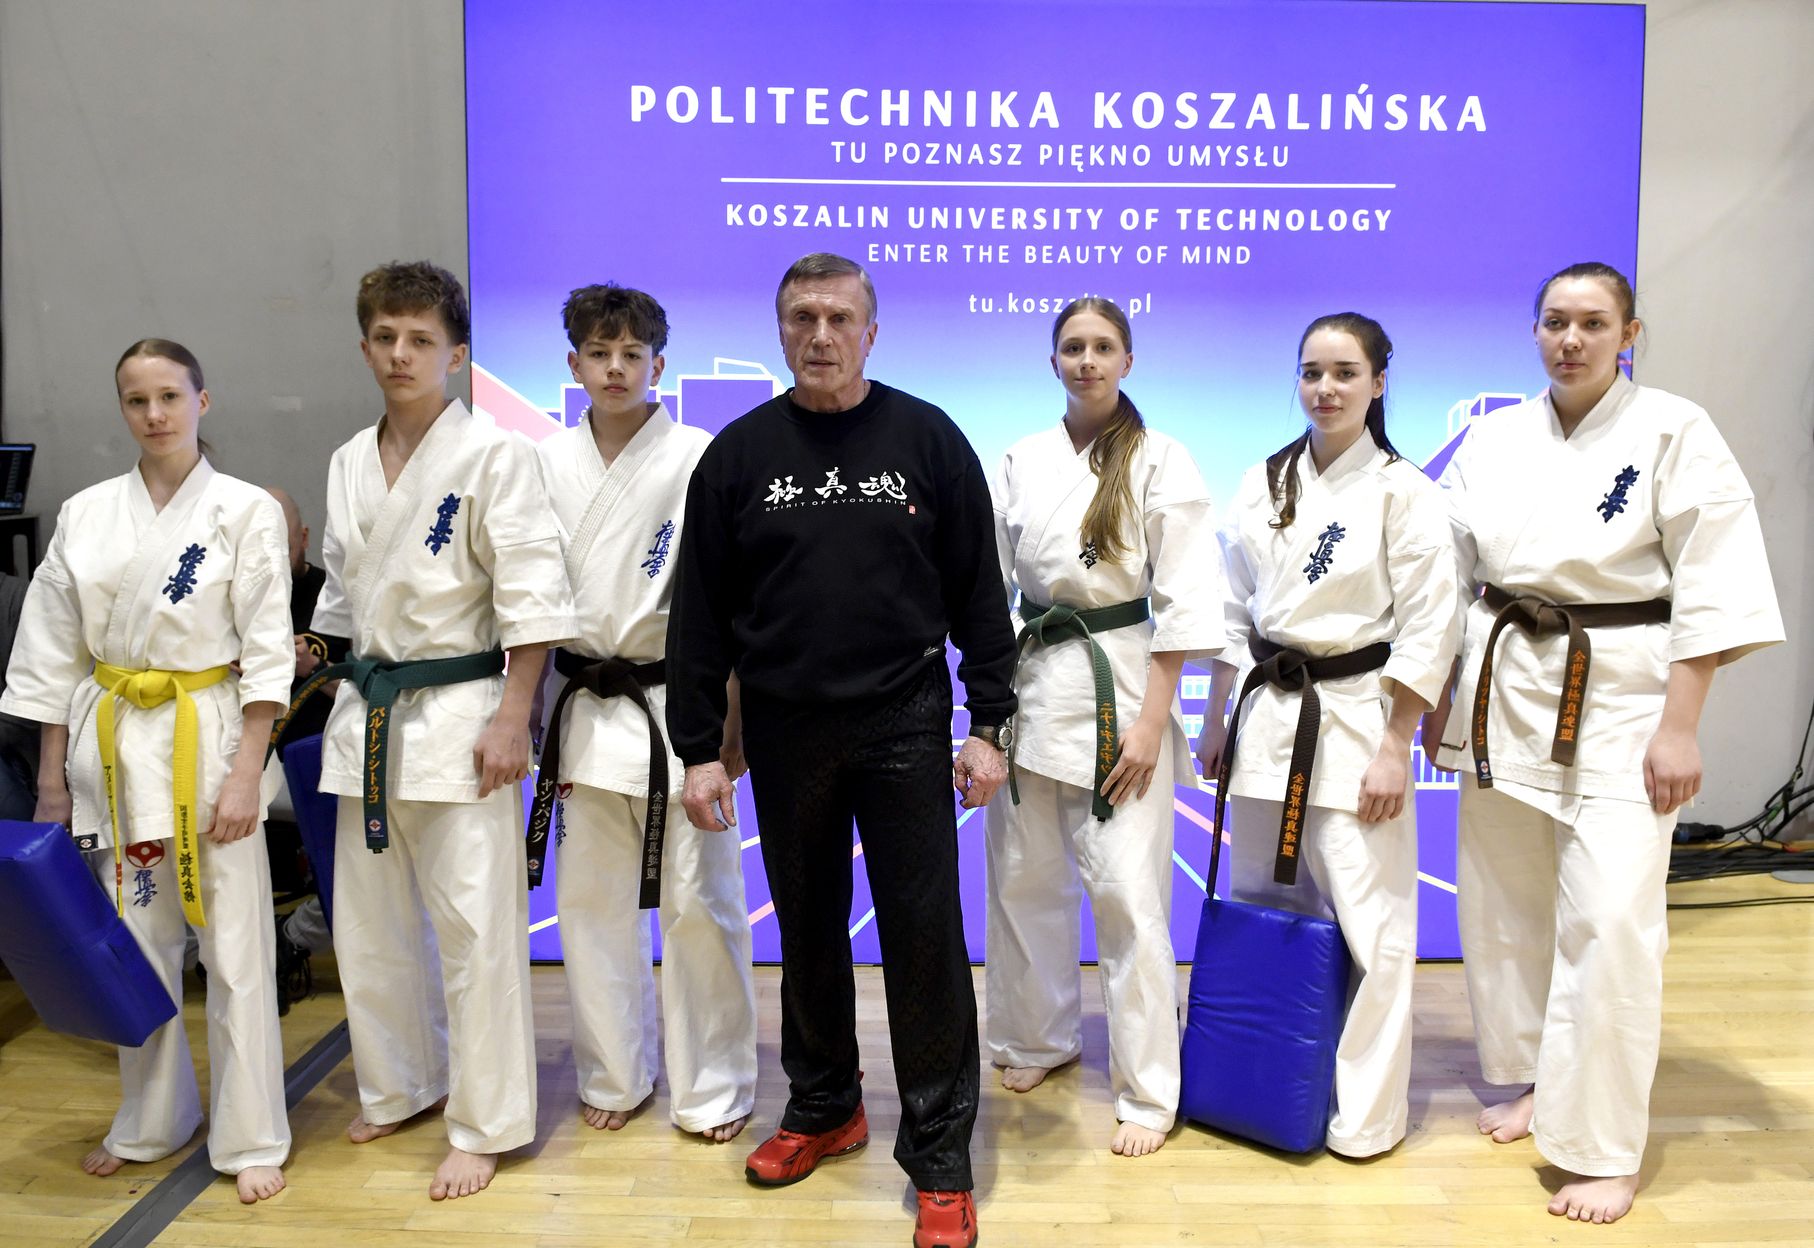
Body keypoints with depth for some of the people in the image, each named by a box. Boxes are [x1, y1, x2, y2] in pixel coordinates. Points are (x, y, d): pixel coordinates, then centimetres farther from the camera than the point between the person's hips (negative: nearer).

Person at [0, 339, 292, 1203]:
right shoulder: (84, 516, 5)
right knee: (133, 942, 13)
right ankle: (152, 1121, 32)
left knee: (234, 947, 0)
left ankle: (251, 1140, 15)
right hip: (111, 743, 4)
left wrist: (245, 774, -11)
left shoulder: (246, 511, -4)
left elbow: (265, 653, -6)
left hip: (209, 738, -3)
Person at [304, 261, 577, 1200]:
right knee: (369, 920, 15)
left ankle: (483, 1127, 15)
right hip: (366, 712, 7)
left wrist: (510, 720, -16)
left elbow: (530, 597, -13)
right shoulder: (349, 463, 10)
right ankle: (399, 1087, 36)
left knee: (473, 928, -1)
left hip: (459, 711, -6)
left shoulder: (494, 456, -10)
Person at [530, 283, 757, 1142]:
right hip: (584, 708, 4)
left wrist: (734, 720, -7)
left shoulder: (701, 460, -6)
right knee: (591, 900, 12)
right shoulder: (546, 463, 5)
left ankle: (712, 1088, 20)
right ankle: (615, 1076, 31)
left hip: (677, 706, -3)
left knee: (697, 901, 1)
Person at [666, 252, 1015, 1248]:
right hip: (786, 733, 2)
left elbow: (977, 592, 1)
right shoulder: (739, 454, 3)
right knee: (808, 930, 15)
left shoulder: (928, 440, -1)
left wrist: (987, 724, -3)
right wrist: (698, 747, 1)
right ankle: (824, 1109, 36)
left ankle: (940, 1160, 14)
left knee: (925, 935, 0)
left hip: (906, 726, -2)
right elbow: (699, 612, 4)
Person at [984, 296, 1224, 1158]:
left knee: (1127, 890, -5)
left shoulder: (1162, 464, -3)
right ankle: (1039, 1037, 34)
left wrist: (1150, 720, -11)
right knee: (1023, 874, 11)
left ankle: (1147, 1092, 10)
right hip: (1030, 679, 4)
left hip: (1120, 681, -4)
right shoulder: (1020, 462, 8)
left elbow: (1184, 602, -6)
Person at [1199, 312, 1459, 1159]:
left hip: (1355, 715, -5)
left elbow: (1428, 629, -8)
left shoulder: (1403, 492, -6)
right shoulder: (1262, 485, 8)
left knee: (1368, 919, -3)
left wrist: (1393, 749, -11)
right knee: (1263, 906, 13)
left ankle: (1367, 1112, 14)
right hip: (1266, 710, 5)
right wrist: (1216, 721, 10)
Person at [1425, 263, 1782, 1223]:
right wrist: (1439, 698, 10)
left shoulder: (1673, 431, -5)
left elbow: (1713, 587, -8)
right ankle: (1531, 1076, 33)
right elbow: (1454, 577, 12)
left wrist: (1680, 727, -12)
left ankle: (1602, 1149, 5)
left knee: (1608, 918, -9)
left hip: (1620, 693, -4)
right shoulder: (1493, 440, 7)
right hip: (1503, 686, 5)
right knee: (1504, 903, 11)